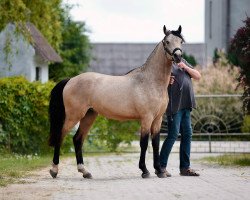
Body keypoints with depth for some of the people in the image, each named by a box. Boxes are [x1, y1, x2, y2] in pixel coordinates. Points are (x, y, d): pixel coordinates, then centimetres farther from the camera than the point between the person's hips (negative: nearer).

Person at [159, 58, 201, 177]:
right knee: (173, 134, -9)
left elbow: (198, 77, 14)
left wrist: (185, 67, -1)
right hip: (174, 105, -7)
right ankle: (161, 166, -2)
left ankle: (185, 167, 13)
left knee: (187, 134, 7)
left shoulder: (182, 61, 18)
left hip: (186, 105, 7)